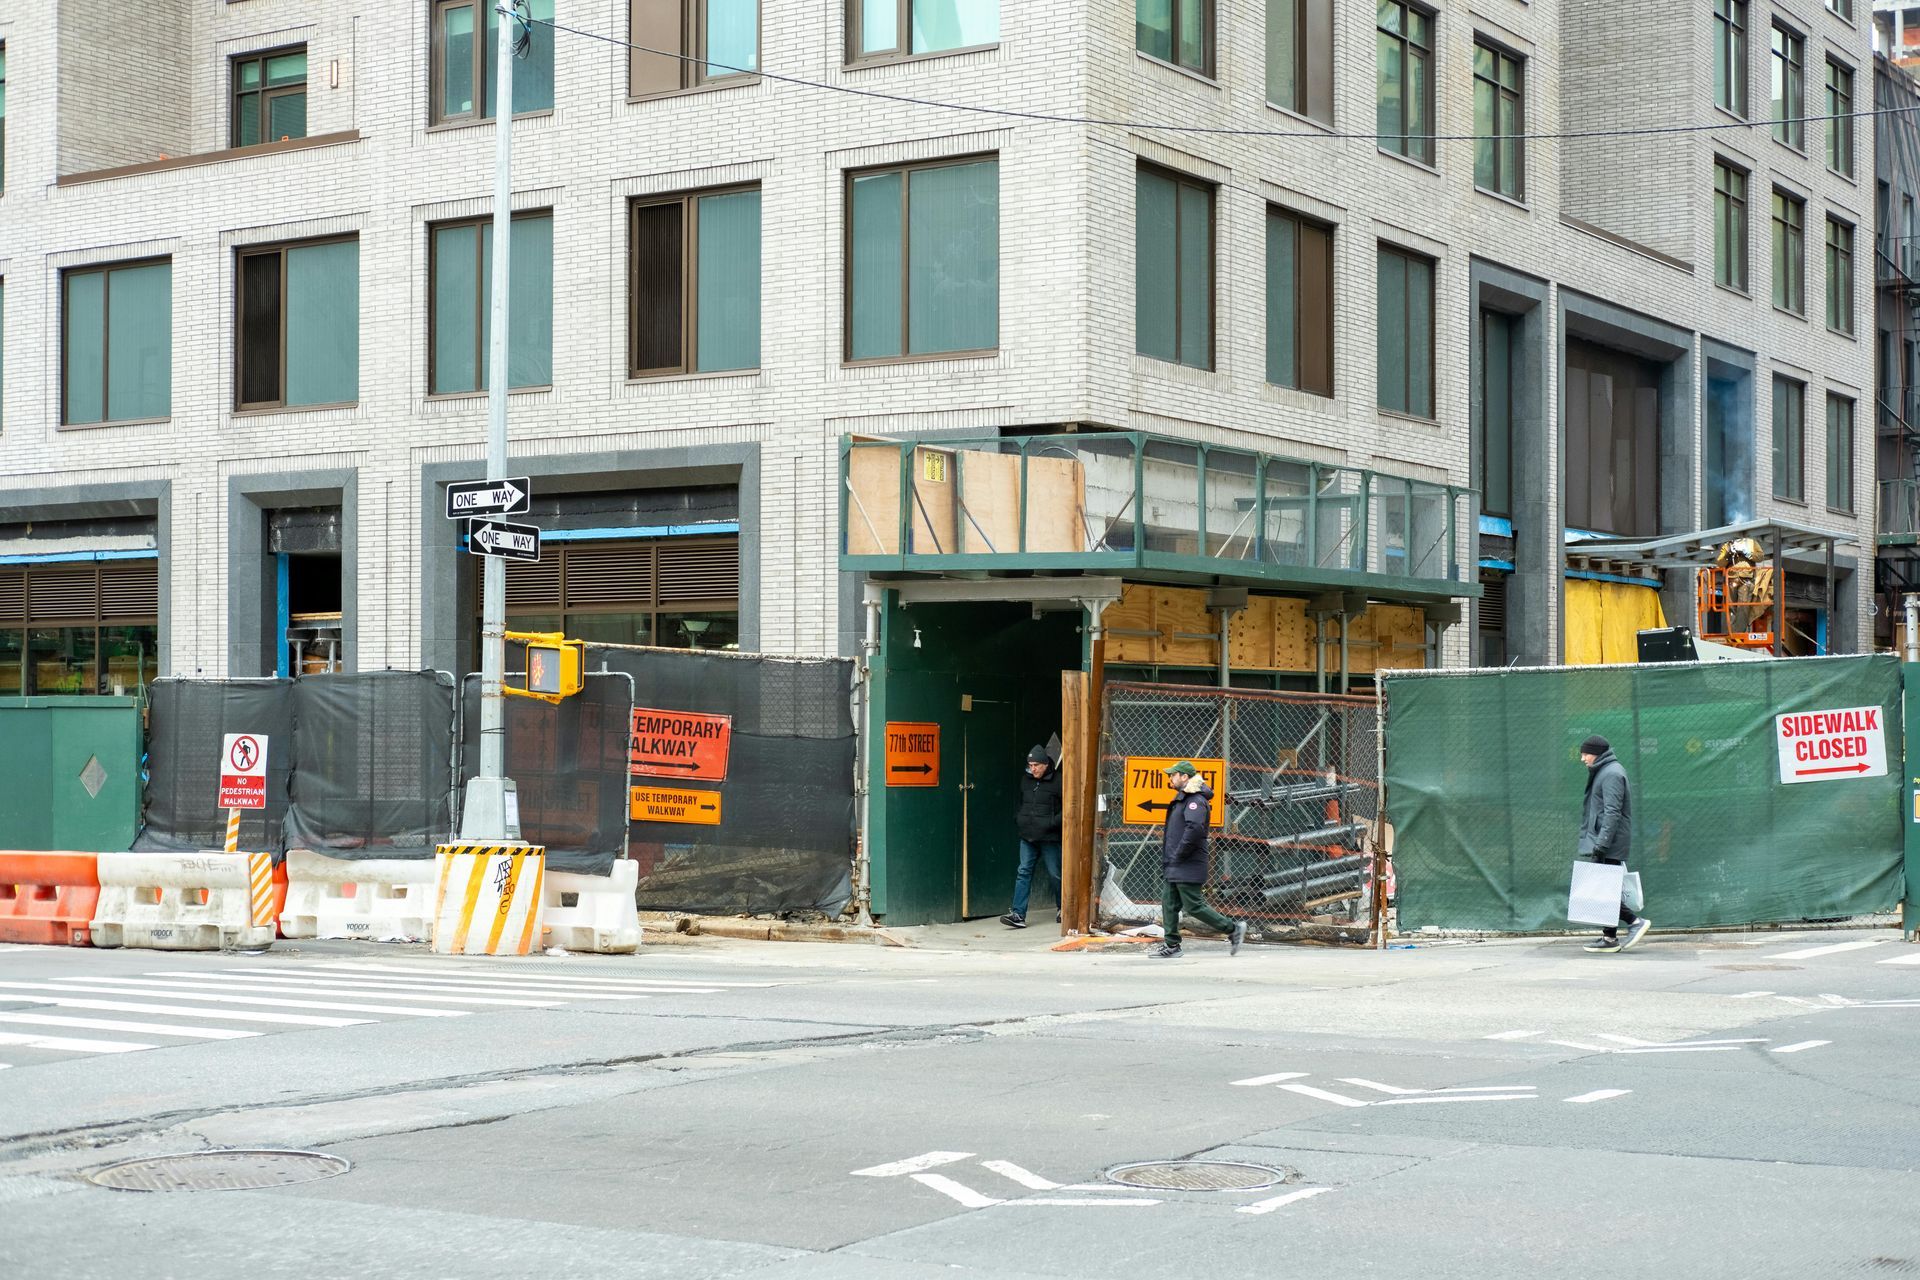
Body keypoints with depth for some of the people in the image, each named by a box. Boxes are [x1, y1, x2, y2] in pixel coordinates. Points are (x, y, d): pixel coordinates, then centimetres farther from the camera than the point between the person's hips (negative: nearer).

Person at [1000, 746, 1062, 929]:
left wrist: (1053, 822, -18)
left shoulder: (1057, 781, -10)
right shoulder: (1026, 781, 10)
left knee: (1055, 874, 7)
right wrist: (1017, 818, 11)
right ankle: (1018, 914, -7)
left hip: (1049, 838, -5)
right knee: (1023, 872, -3)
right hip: (1027, 837, 5)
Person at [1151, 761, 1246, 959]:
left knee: (1194, 906, -6)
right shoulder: (1183, 798, 17)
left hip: (1188, 867, -10)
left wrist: (1179, 855, -23)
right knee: (1169, 903, 8)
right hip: (1175, 867, 10)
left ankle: (1233, 929, 3)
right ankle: (1171, 945, 12)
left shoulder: (1196, 800, -16)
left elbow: (1194, 828, -30)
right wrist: (1168, 858, 17)